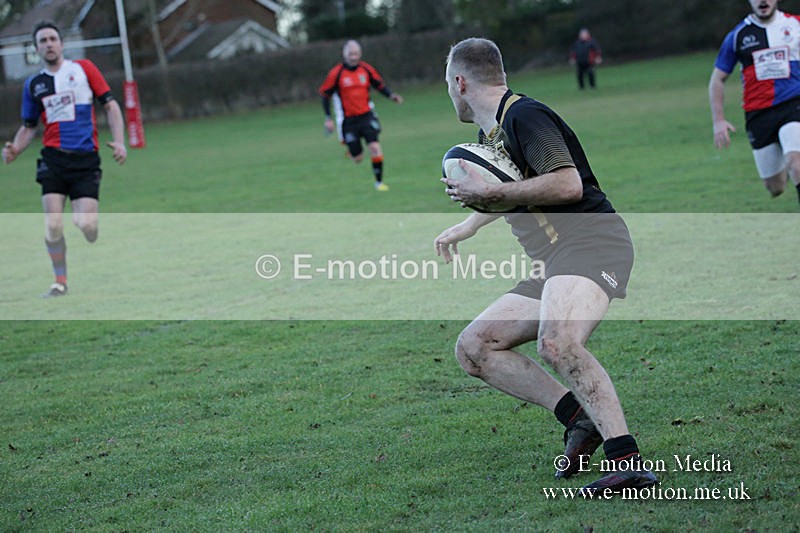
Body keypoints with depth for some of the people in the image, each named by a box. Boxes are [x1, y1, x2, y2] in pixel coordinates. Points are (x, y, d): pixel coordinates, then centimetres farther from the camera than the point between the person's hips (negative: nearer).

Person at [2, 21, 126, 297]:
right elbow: (29, 126, 20)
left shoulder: (83, 68, 7)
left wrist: (119, 141, -6)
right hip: (53, 158, 2)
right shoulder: (33, 84, 13)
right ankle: (60, 281, 7)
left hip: (86, 158, -2)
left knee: (85, 223, -15)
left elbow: (110, 105, 6)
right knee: (53, 224, -11)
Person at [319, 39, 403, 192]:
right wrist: (328, 118, -7)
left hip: (366, 115, 2)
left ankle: (379, 182, 0)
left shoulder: (367, 69, 0)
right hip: (348, 120, -2)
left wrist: (391, 95, -6)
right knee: (358, 158, 0)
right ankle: (351, 151, 39)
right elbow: (325, 95, -2)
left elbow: (379, 84, 13)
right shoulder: (336, 73, -9)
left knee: (375, 147, -15)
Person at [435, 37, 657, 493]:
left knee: (557, 342, -36)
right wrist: (466, 227, 48)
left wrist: (489, 193, -14)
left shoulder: (525, 115, -8)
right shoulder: (489, 132, 22)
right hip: (549, 265, 11)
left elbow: (568, 184, -21)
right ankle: (580, 418, -7)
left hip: (590, 239, -11)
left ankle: (627, 460, -36)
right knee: (473, 349, 6)